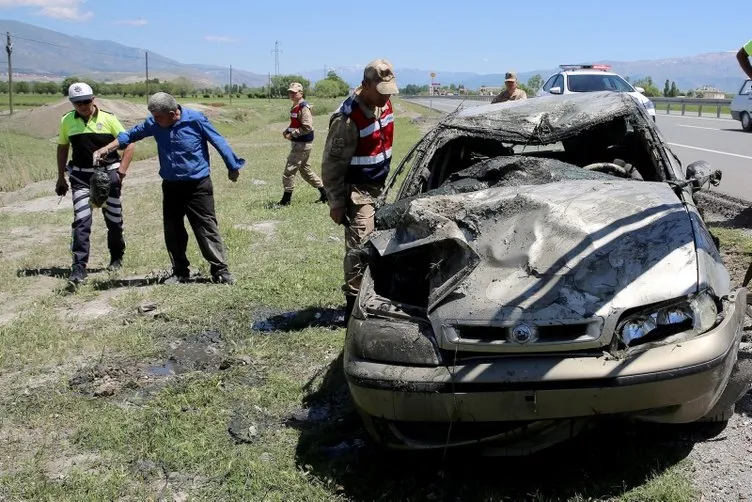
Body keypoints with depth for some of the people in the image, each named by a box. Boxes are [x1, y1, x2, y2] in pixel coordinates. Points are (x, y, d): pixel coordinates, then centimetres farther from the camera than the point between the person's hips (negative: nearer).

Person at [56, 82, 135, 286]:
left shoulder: (108, 118, -5)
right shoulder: (67, 121, 1)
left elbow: (128, 145, -3)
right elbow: (62, 148, 14)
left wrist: (121, 171, -14)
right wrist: (61, 177, 13)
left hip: (108, 174, -1)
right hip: (80, 177, 1)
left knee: (114, 219, 10)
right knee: (81, 220, -11)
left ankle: (116, 257, 33)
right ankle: (79, 267, -10)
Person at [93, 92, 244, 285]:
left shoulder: (195, 119, -13)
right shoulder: (154, 123, 0)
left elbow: (219, 142, -6)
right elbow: (131, 135, 13)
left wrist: (232, 167, 0)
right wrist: (107, 148, 3)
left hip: (198, 186, -5)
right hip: (171, 186, 5)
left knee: (207, 228, -4)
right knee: (173, 231, 9)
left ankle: (220, 270, 3)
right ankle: (180, 272, 21)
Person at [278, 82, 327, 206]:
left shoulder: (303, 107, -16)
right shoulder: (295, 107, 13)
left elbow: (307, 127, -23)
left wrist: (292, 134, -20)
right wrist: (287, 131, 7)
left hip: (302, 144, -10)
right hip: (297, 143, 10)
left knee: (289, 170, -7)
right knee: (305, 169, 18)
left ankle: (286, 199, 2)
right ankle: (324, 192, 25)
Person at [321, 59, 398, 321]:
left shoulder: (384, 105, 2)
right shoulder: (348, 118, -22)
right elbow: (331, 165, -16)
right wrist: (336, 203, -13)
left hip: (379, 187, 8)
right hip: (358, 191, -8)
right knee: (359, 247, -10)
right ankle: (353, 303, -1)